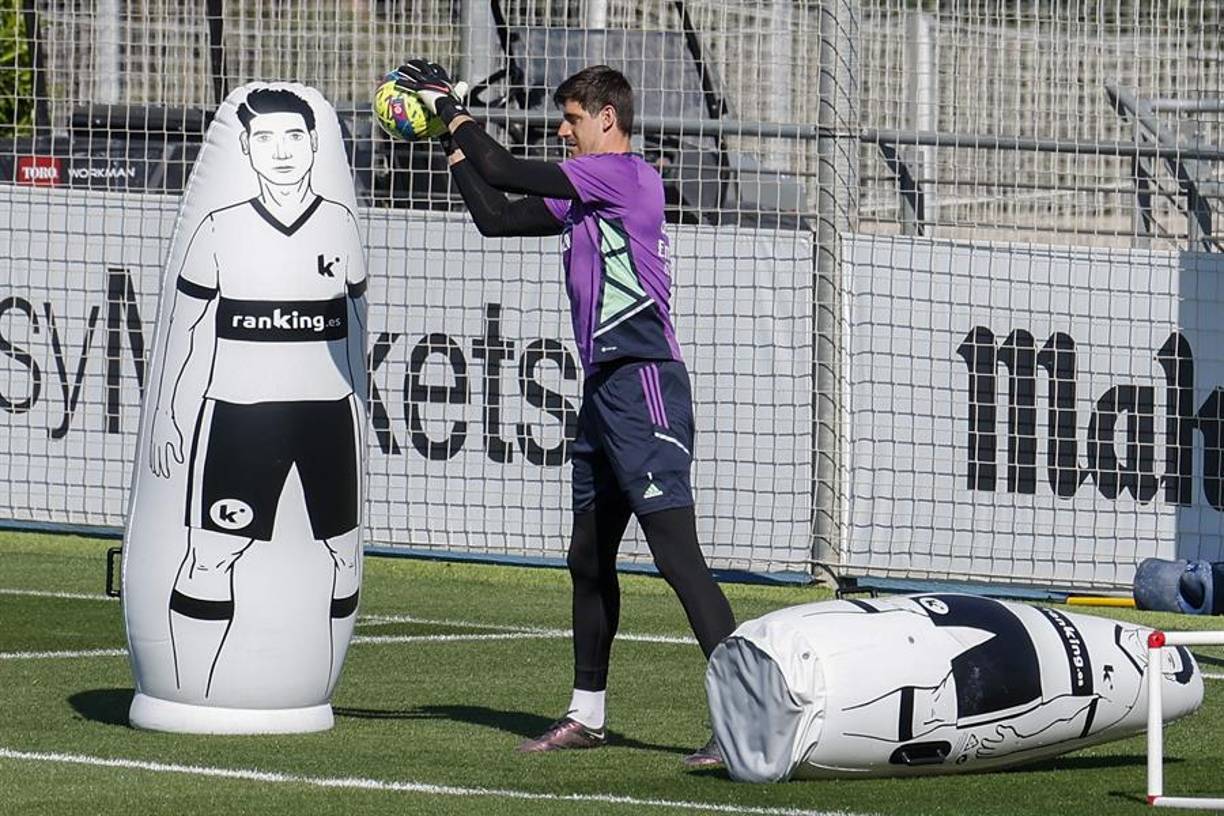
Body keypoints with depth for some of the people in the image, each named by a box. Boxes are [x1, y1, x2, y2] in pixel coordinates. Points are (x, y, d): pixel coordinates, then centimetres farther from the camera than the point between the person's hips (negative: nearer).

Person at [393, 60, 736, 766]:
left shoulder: (628, 175, -10)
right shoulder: (584, 194, 18)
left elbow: (505, 172, -13)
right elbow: (496, 217, 24)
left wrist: (451, 106, 0)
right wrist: (452, 139, 20)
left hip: (645, 385, -10)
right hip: (606, 387, 10)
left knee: (677, 552, -16)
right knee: (589, 559, 17)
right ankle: (587, 716, 29)